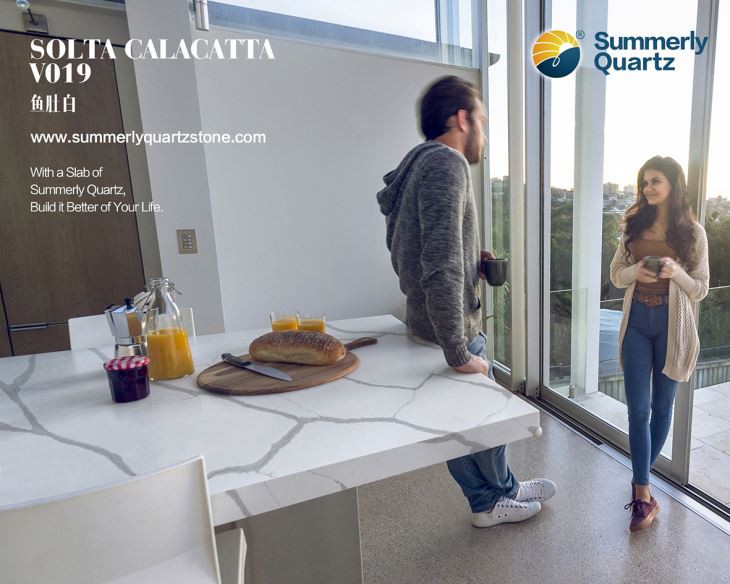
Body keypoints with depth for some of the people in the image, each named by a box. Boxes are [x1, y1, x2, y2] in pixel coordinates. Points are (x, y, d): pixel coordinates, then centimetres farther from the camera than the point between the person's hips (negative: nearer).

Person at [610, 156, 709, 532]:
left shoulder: (693, 232, -3)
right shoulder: (633, 225, 3)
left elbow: (700, 289, -1)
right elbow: (616, 274, 6)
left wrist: (675, 272, -21)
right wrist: (636, 271, -16)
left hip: (672, 325, -1)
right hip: (637, 322, 1)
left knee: (662, 406, 12)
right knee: (638, 409, -1)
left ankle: (641, 478, 32)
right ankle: (644, 495, 8)